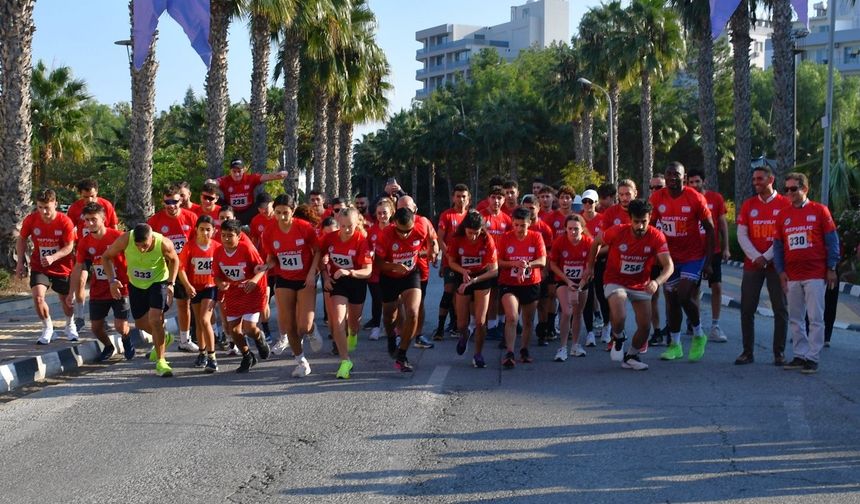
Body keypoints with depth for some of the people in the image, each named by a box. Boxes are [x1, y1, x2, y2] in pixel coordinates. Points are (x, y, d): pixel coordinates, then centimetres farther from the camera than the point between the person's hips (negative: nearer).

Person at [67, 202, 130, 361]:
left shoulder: (118, 237, -15)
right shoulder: (84, 242, -3)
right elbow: (78, 267, 5)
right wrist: (72, 293, 1)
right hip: (97, 292, 4)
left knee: (121, 326, -12)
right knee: (96, 326, 5)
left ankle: (126, 340, 25)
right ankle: (108, 347, 36)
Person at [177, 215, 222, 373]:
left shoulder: (217, 247, -10)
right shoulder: (189, 247, -9)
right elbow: (181, 268, -10)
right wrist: (187, 286, -23)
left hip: (211, 287, -3)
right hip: (194, 288, 3)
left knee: (205, 320, -18)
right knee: (198, 322, 16)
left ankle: (212, 357, -12)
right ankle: (202, 353, 35)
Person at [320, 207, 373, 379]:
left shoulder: (362, 240, -21)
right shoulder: (329, 238, -13)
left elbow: (367, 271, -24)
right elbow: (321, 258, 6)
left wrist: (349, 272, -39)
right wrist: (325, 276, -8)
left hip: (356, 282, 0)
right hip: (336, 282, 1)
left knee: (354, 319, 20)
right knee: (338, 321, -16)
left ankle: (353, 335, 58)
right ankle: (345, 361, -11)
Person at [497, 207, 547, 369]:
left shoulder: (536, 237, -3)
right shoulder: (505, 238, -5)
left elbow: (542, 261, -9)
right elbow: (498, 262, -4)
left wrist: (527, 265, -27)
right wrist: (515, 264, -21)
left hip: (531, 284, 2)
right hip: (509, 284, -2)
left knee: (528, 321, 13)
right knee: (512, 318, -19)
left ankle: (524, 350, 32)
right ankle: (509, 354, -20)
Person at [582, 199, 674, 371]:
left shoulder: (656, 237, -19)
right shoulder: (617, 232, -20)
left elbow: (669, 266, -26)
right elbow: (596, 242, 0)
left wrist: (657, 282, -45)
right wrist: (590, 267, 8)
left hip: (641, 284, 2)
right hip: (615, 281, -2)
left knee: (645, 326, 0)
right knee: (619, 317, -27)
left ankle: (631, 356, 28)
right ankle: (618, 338, 9)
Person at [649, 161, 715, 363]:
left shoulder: (696, 198, -12)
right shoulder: (657, 198, -3)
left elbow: (709, 229, -5)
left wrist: (708, 261, -9)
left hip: (693, 256, -4)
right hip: (670, 256, 4)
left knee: (685, 295, -17)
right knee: (671, 300, 6)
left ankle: (699, 335, 7)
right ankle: (675, 345, 19)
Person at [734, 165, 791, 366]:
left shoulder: (785, 204, -1)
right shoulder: (748, 205, 8)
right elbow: (742, 235, 4)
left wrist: (766, 257, -11)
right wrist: (755, 257, -8)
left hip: (776, 264, -3)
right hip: (752, 264, 3)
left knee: (780, 309, 1)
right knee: (747, 309, 1)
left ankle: (779, 353, 10)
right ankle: (748, 352, 9)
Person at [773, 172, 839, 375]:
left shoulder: (820, 211, 0)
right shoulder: (782, 215, 11)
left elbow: (832, 240, 1)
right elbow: (777, 245, 14)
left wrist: (831, 268, -3)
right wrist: (780, 271, 7)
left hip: (816, 275, -4)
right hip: (792, 276, 4)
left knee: (815, 318, -4)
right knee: (795, 319, 8)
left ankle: (813, 358, -1)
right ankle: (799, 355, 16)